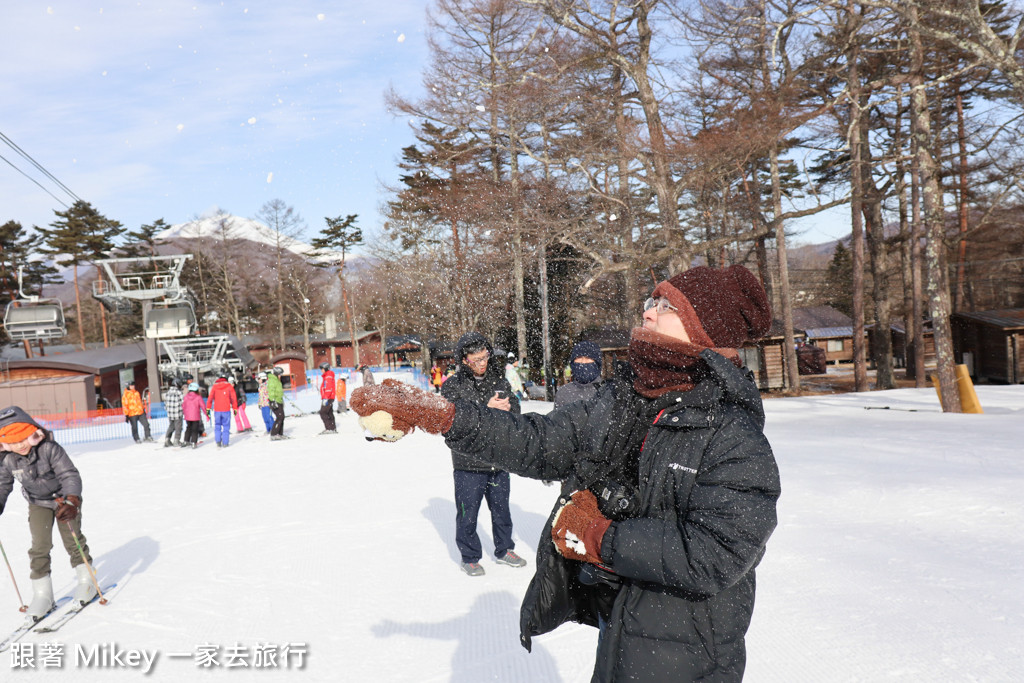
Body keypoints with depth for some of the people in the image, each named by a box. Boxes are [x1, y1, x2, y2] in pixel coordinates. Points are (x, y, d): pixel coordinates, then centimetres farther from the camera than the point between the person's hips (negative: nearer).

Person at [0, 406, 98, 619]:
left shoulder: (50, 449, -30)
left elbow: (70, 475, -31)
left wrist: (71, 501, -41)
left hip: (63, 498, -3)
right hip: (38, 504, 3)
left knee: (72, 539, 3)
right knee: (40, 545, -4)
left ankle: (86, 580, 20)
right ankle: (42, 592, 6)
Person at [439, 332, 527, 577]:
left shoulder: (498, 379, 7)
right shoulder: (452, 386, -5)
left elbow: (515, 408, 6)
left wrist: (505, 407, -17)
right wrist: (487, 409, -23)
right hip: (468, 462, -4)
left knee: (501, 508, 17)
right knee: (468, 513, 5)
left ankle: (504, 550, 35)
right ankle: (469, 557, 23)